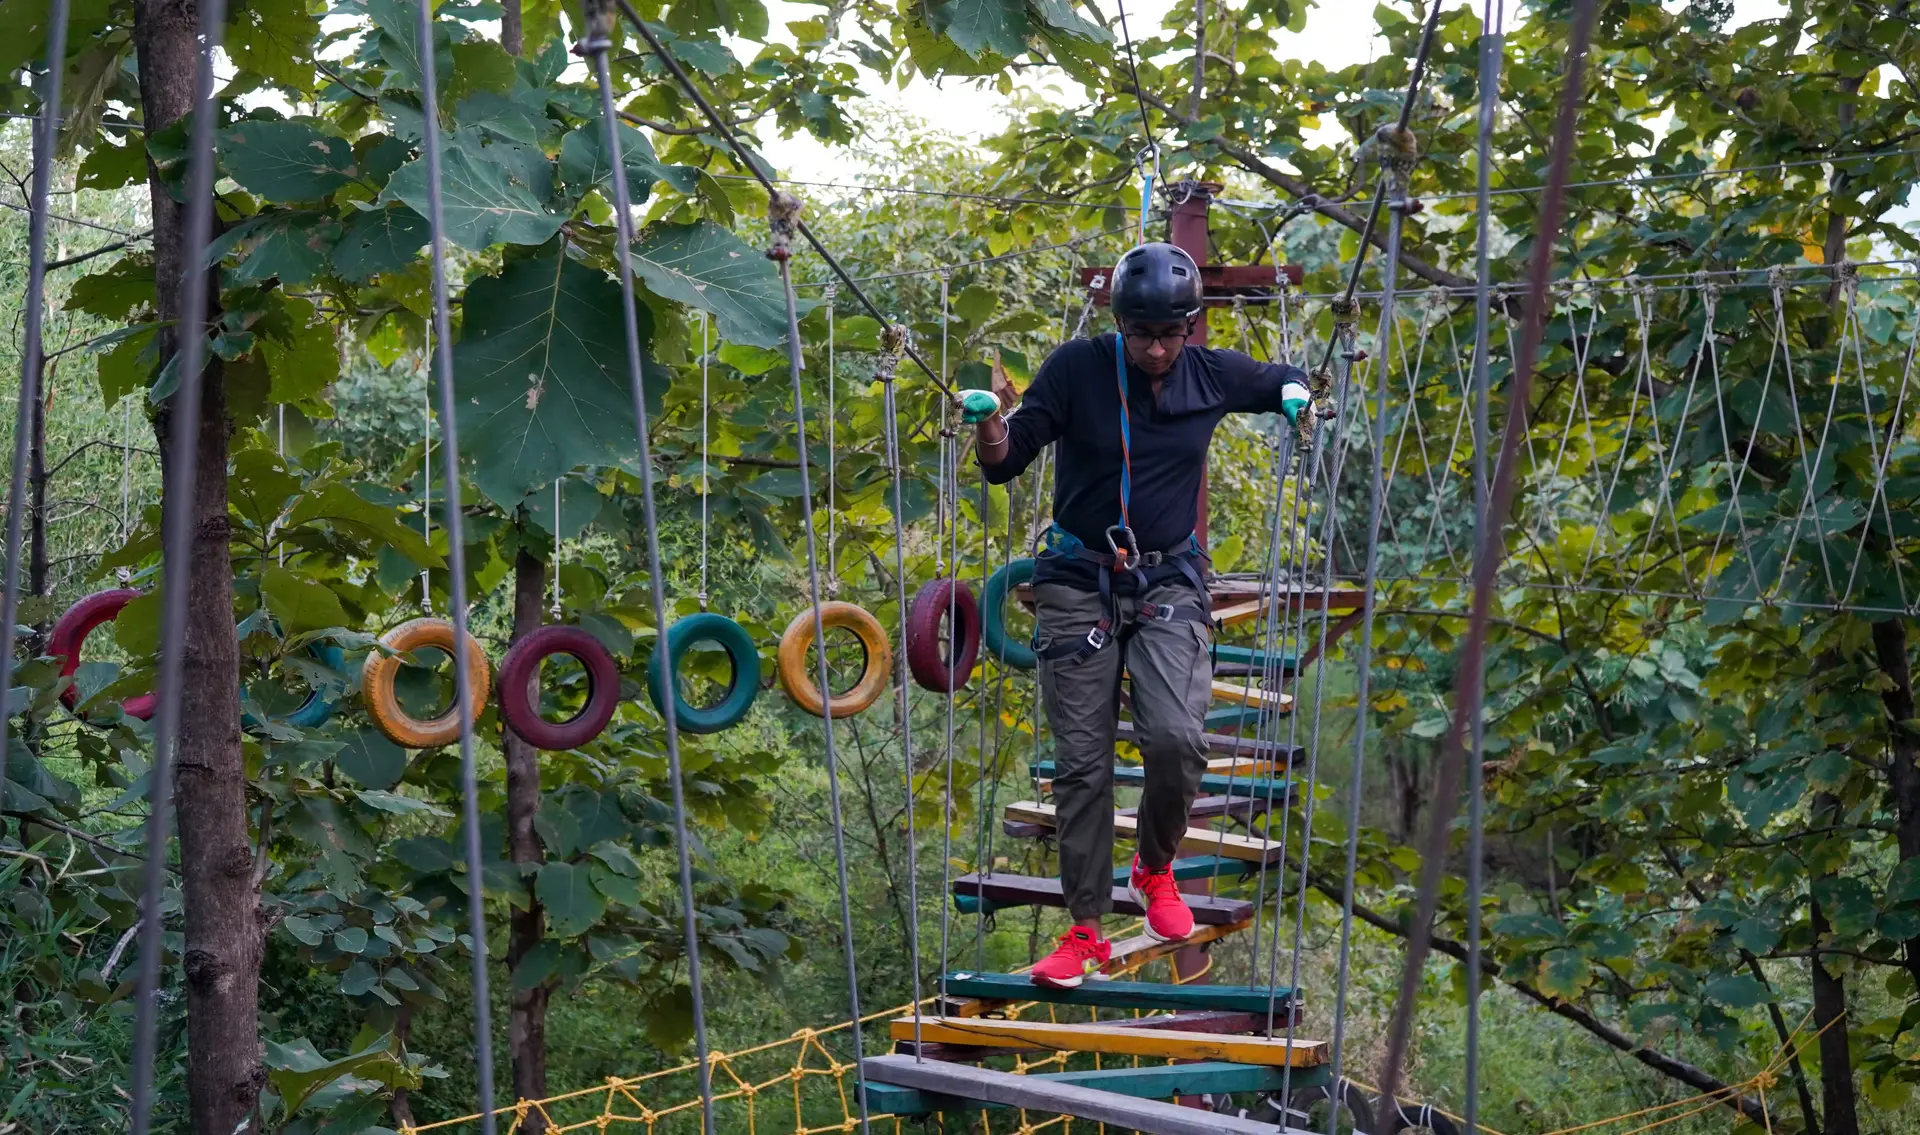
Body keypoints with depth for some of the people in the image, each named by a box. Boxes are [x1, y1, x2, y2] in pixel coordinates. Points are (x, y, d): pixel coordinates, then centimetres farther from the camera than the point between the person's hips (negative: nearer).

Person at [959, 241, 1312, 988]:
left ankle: (1155, 868, 13)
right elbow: (1005, 464, -8)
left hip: (1169, 582, 1)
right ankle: (1086, 929, 12)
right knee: (1082, 764, 0)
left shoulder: (1212, 375, -2)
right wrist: (989, 422, -29)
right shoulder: (1077, 368, -9)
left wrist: (1294, 396, -4)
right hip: (1078, 583, -1)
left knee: (1177, 740, -18)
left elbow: (1282, 381, 19)